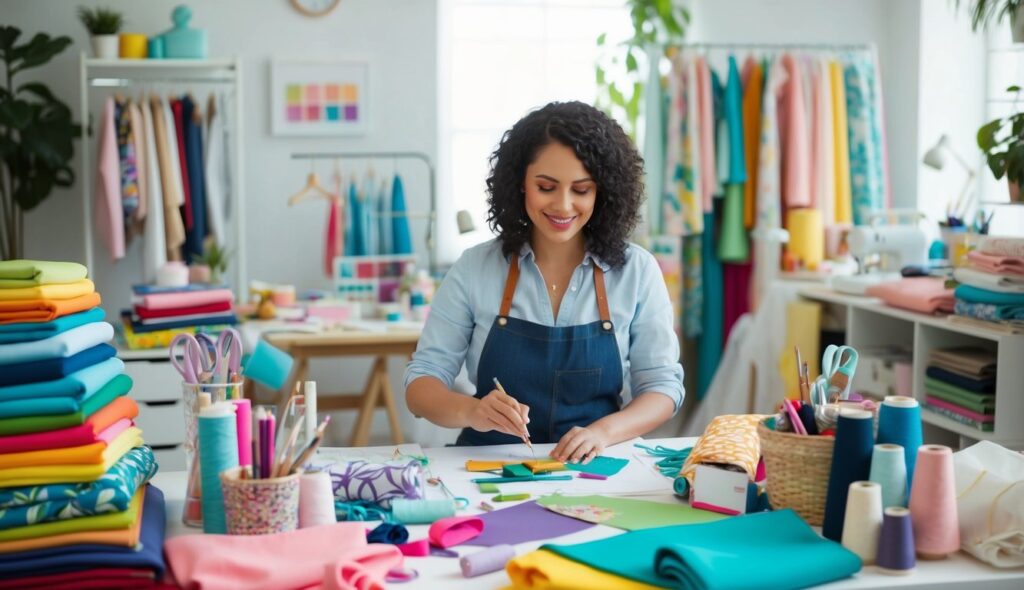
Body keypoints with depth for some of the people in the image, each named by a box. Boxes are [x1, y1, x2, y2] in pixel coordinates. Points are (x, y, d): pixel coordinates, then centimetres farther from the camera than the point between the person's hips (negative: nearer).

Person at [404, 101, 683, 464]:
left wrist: (603, 431, -19)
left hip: (593, 469, -1)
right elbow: (421, 383, -1)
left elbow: (662, 385, 2)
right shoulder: (474, 269, -2)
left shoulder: (636, 271, -1)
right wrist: (472, 411, -24)